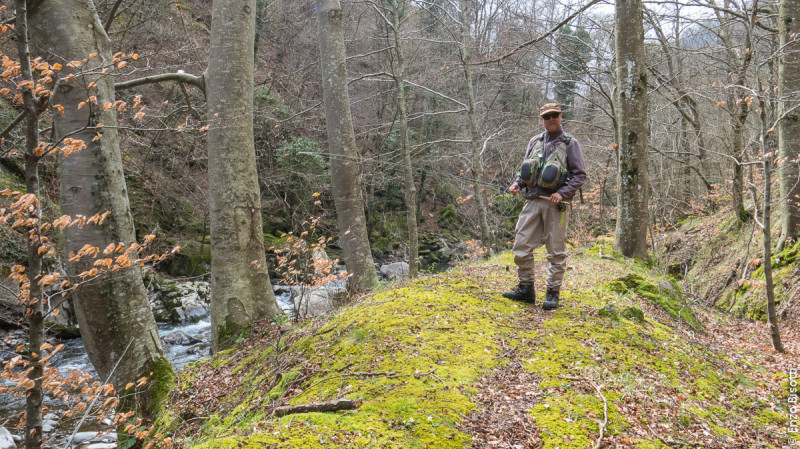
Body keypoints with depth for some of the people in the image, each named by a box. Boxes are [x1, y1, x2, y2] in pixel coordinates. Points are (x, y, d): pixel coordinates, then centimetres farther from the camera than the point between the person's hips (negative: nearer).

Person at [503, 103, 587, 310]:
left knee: (556, 250, 0)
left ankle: (553, 293, 9)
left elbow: (580, 175, -2)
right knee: (521, 245, 3)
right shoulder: (535, 142, 15)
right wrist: (517, 183, 2)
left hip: (556, 204, -4)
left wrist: (563, 193, -16)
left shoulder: (570, 143, 1)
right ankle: (526, 289, 15)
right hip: (532, 201, 5)